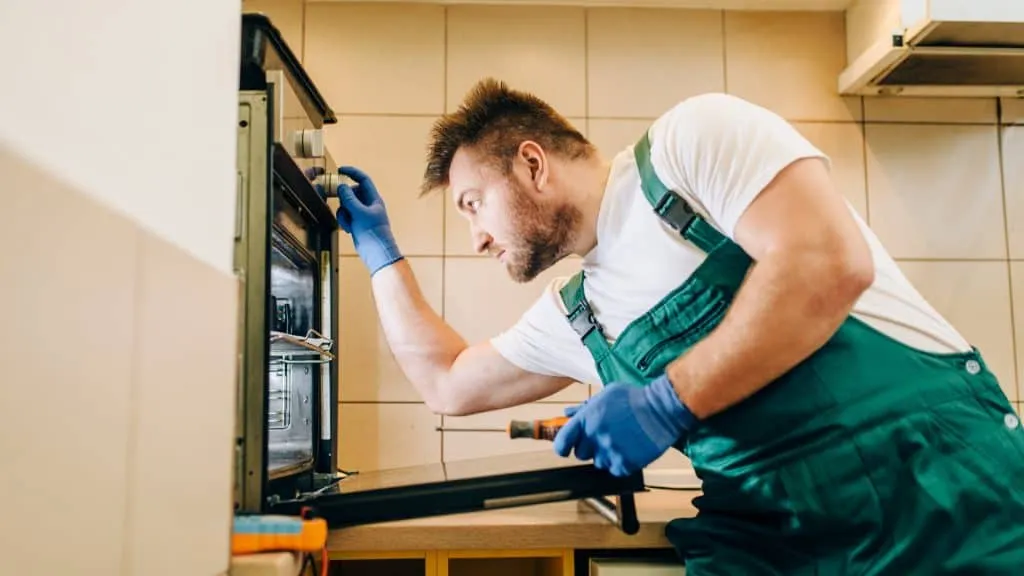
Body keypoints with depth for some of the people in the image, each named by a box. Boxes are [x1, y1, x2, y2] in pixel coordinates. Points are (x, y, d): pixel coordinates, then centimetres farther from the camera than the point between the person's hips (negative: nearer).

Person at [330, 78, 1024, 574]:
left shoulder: (693, 137, -5)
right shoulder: (572, 314, 13)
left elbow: (830, 261, -18)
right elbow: (448, 382, 25)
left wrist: (669, 401, -18)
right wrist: (381, 248, 26)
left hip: (941, 483, -4)